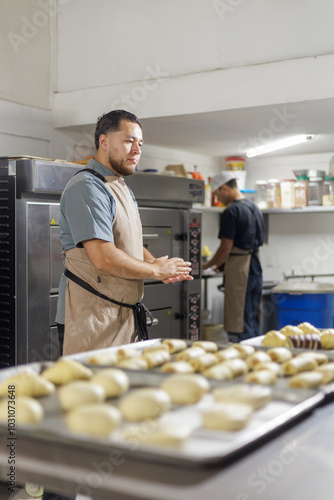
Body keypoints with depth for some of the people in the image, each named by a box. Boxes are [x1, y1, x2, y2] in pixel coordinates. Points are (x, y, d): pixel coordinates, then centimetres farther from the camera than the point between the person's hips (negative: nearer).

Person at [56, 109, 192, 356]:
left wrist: (158, 263, 2)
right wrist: (156, 270, -10)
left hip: (124, 314, 9)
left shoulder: (123, 188, 19)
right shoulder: (87, 187, -14)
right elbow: (104, 258, -23)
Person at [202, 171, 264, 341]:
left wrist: (208, 265, 1)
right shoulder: (254, 208, 14)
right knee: (252, 320, 15)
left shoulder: (231, 212, -14)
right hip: (255, 268, 9)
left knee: (239, 324, -4)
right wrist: (222, 263, 19)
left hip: (238, 270, -9)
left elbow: (226, 249, -16)